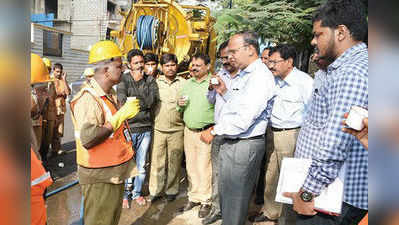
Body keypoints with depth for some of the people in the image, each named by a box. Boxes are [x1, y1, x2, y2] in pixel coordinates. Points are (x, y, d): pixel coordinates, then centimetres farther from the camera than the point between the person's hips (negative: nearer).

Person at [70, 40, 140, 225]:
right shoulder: (88, 98, -20)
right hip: (99, 178, -9)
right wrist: (120, 116, -27)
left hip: (114, 173, 9)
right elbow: (88, 140, -29)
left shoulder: (110, 94, 12)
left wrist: (126, 112, 9)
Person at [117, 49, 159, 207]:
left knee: (141, 164, 13)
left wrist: (133, 100, -12)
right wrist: (143, 102, -13)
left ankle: (137, 192, 30)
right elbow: (123, 101, -16)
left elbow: (153, 101, -10)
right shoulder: (123, 79, -2)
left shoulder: (150, 80, 6)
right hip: (128, 127, -3)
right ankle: (125, 194, 24)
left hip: (145, 128, 3)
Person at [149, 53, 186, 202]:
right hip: (158, 129, 1)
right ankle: (155, 191, 18)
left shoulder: (183, 83, 5)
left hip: (177, 129, 0)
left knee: (174, 162, 8)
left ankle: (171, 190, 24)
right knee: (157, 161, 4)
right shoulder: (156, 82, 8)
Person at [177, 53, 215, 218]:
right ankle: (193, 197, 27)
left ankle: (206, 201, 14)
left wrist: (214, 128, -23)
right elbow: (180, 108, 20)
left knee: (204, 167, -2)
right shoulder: (187, 84, 13)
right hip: (188, 131, 6)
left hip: (206, 132, -6)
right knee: (191, 166, 13)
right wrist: (180, 104, 1)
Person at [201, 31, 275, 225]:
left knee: (234, 199, 4)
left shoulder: (260, 76, -18)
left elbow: (244, 118, -25)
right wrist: (224, 92, 7)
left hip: (244, 145, -10)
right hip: (230, 142, 10)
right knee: (225, 193, 21)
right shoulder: (243, 75, 15)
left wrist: (214, 131, -15)